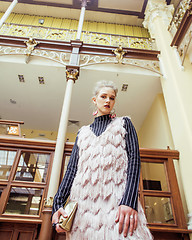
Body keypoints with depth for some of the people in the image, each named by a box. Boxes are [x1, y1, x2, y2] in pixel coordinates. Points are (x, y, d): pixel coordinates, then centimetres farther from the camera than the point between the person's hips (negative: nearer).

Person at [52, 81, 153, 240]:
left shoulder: (124, 123, 14)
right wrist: (58, 203, -3)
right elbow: (72, 168, 12)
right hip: (83, 201, 3)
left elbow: (134, 159, 0)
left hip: (117, 199, -2)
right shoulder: (83, 132, 20)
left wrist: (129, 201, -15)